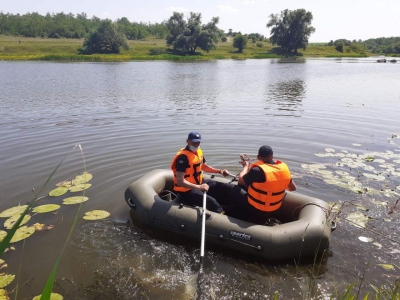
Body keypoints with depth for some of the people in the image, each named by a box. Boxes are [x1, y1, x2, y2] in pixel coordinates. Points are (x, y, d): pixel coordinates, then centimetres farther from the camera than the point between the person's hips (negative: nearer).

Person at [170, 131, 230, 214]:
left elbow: (203, 166, 22)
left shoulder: (199, 152, 4)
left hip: (199, 182, 10)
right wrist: (199, 187, -34)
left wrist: (219, 171, 9)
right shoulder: (183, 157, -25)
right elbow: (180, 181, -30)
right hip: (186, 190, -10)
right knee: (211, 201, -24)